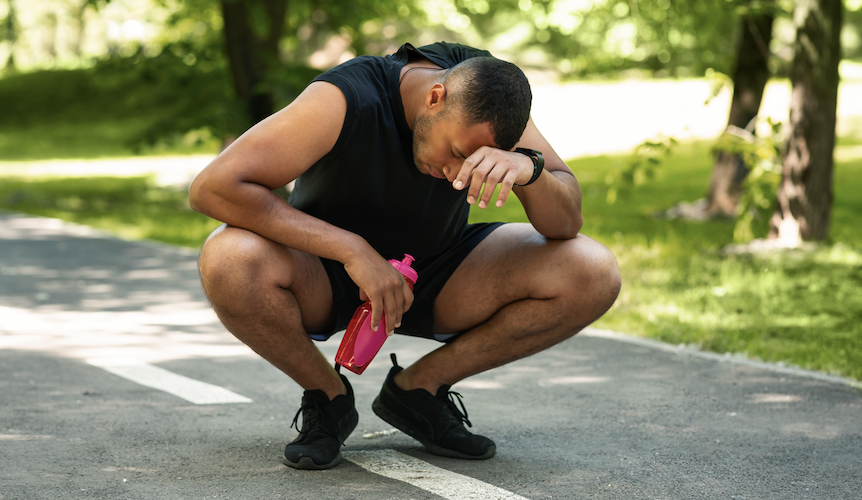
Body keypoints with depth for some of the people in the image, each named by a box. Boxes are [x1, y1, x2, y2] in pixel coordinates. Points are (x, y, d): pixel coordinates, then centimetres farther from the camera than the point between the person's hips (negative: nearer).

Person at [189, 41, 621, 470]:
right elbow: (211, 187, -39)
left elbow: (567, 223, -18)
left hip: (436, 274, 4)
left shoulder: (486, 89, -18)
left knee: (594, 275, -19)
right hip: (326, 277, -3)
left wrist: (529, 168, -42)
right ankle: (328, 398, -8)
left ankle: (416, 387, -2)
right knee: (230, 262, -38)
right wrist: (353, 249, -40)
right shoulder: (345, 100, -31)